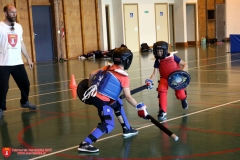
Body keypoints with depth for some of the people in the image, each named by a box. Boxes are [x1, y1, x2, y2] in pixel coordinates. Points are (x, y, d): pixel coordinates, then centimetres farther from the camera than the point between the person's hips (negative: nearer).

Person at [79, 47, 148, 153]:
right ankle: (84, 144, -19)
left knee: (118, 104, 29)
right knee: (108, 125, -10)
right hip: (102, 101, -9)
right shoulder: (124, 76, -8)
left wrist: (90, 87, 27)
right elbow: (128, 96, -10)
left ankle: (127, 129, 40)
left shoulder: (108, 68, 10)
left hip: (94, 95, 9)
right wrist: (138, 107, 1)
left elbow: (92, 74, 13)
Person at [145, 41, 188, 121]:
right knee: (161, 90, -27)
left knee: (180, 94, -11)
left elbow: (185, 64, -11)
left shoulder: (172, 57, -16)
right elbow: (155, 73, -10)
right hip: (164, 78, 2)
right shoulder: (158, 61, -8)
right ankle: (163, 111, -16)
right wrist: (150, 81, -27)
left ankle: (184, 99, 33)